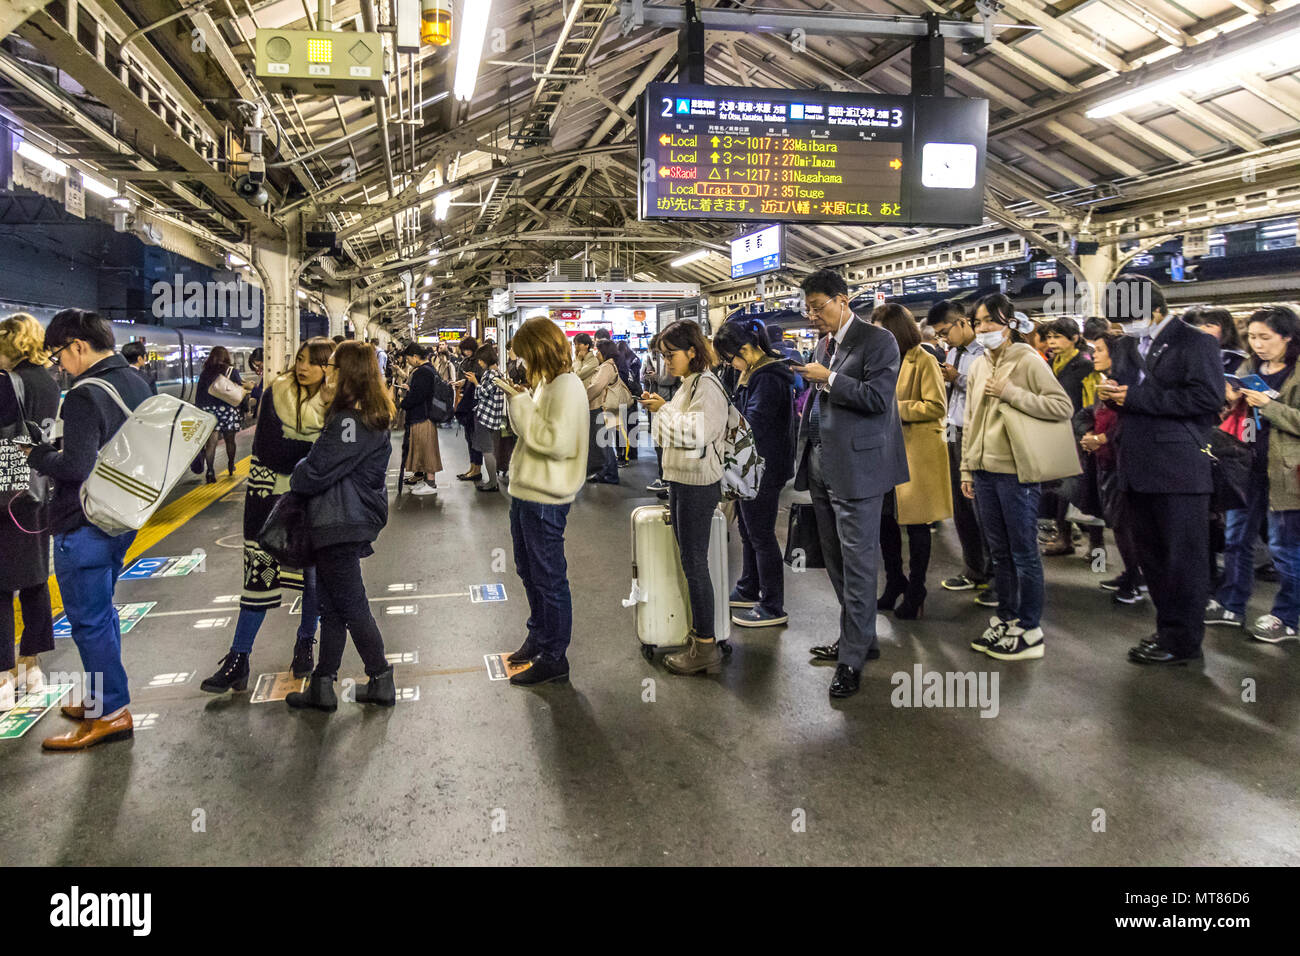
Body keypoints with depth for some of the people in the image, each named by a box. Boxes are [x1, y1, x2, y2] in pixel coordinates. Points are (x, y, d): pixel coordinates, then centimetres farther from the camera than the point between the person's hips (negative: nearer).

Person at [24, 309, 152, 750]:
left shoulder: (86, 395, -21)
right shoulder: (135, 383, 7)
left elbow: (76, 467, -26)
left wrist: (37, 455, -7)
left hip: (83, 527, -9)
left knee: (88, 619, 2)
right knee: (101, 613, 21)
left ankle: (111, 713, 10)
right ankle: (102, 697, 33)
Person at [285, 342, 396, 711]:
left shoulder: (350, 421, -19)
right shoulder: (373, 417, 12)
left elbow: (318, 470, -19)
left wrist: (296, 478, 1)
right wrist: (305, 474, 10)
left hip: (341, 525, -10)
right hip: (351, 520, 10)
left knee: (350, 605, 0)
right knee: (333, 605, 14)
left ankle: (382, 682, 10)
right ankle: (322, 687, 21)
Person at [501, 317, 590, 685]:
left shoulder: (567, 386, -17)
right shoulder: (546, 383, 13)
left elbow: (557, 441, -25)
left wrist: (522, 406, -19)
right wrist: (518, 401, 2)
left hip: (546, 498, -10)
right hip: (526, 490, 10)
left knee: (548, 578, 0)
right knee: (529, 571, 22)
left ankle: (554, 658, 11)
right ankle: (538, 637, 39)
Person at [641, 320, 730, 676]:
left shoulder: (707, 386, -15)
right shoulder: (687, 384, 15)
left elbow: (697, 432, -26)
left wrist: (664, 409, -19)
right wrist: (660, 409, 12)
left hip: (698, 484, -10)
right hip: (681, 481, 10)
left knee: (694, 563, -6)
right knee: (690, 561, 14)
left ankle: (705, 648, 1)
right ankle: (699, 631, 24)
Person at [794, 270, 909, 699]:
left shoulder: (877, 340, -8)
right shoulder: (823, 343, 16)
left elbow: (878, 396, -19)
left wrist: (828, 378, -15)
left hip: (856, 466, -8)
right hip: (822, 466, 8)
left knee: (857, 561, -4)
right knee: (835, 559, 13)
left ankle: (852, 658, 3)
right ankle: (858, 637, 27)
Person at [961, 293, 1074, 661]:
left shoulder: (1028, 361, -7)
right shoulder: (979, 366, 12)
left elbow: (1064, 407, -16)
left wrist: (1011, 393, -18)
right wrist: (967, 468, 14)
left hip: (1016, 471, -6)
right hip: (984, 470, 6)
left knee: (1024, 552, 1)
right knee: (1000, 552, 14)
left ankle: (1030, 631, 10)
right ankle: (1004, 620, 25)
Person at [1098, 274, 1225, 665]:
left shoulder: (1195, 342, -6)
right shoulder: (1135, 347, 17)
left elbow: (1208, 397, -19)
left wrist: (1137, 397, -18)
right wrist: (1113, 392, 2)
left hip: (1178, 471, -8)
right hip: (1139, 471, 8)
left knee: (1183, 558, 0)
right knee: (1151, 556, 15)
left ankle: (1183, 641, 8)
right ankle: (1167, 629, 27)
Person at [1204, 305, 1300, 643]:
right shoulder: (1249, 368, 11)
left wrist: (1267, 406, -20)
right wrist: (1231, 400, -4)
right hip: (1247, 464, 6)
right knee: (1237, 538, 12)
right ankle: (1231, 605, 23)